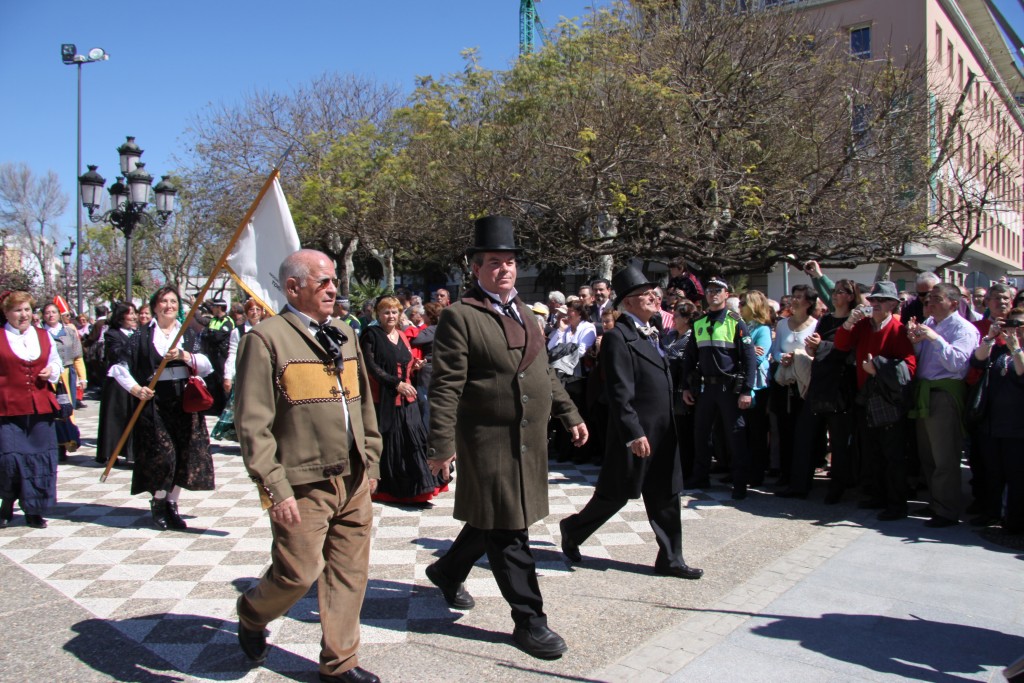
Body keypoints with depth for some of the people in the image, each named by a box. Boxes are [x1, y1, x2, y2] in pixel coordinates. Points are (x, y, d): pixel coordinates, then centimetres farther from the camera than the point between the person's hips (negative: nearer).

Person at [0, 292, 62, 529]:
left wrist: (51, 371, 2)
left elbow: (56, 361, 23)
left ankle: (34, 511, 15)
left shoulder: (44, 336, 13)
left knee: (41, 456, 3)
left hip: (40, 405, 4)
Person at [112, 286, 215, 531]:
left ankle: (172, 503, 17)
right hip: (154, 404, -2)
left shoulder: (189, 335, 11)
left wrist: (185, 356, -19)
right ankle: (157, 503, 14)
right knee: (162, 454, -8)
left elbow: (206, 365, -2)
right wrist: (136, 389, -8)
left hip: (185, 403, 2)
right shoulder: (142, 337, 6)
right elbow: (120, 368, 7)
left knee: (185, 455, 1)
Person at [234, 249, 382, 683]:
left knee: (350, 572, 10)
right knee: (300, 572, 1)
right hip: (303, 485, -6)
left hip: (353, 481, 6)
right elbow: (252, 423, -12)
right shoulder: (266, 338, -8)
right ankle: (251, 614, 33)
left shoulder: (344, 336, 13)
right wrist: (276, 489, -15)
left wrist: (370, 462, 15)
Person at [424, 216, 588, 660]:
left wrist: (569, 415, 18)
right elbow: (445, 387, -15)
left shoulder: (523, 312, 15)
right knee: (508, 535, 1)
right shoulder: (460, 316, -11)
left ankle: (448, 572, 43)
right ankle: (529, 621, 14)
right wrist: (442, 447, -19)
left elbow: (544, 373, 21)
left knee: (495, 521, 20)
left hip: (530, 441, 8)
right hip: (489, 442, -8)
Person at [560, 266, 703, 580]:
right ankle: (573, 529, 27)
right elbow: (619, 393, -21)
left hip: (662, 435, 8)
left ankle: (670, 560, 22)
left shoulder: (650, 334, 14)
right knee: (615, 495, 6)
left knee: (665, 498, 12)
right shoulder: (618, 337, -15)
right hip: (636, 434, -8)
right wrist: (634, 434, -24)